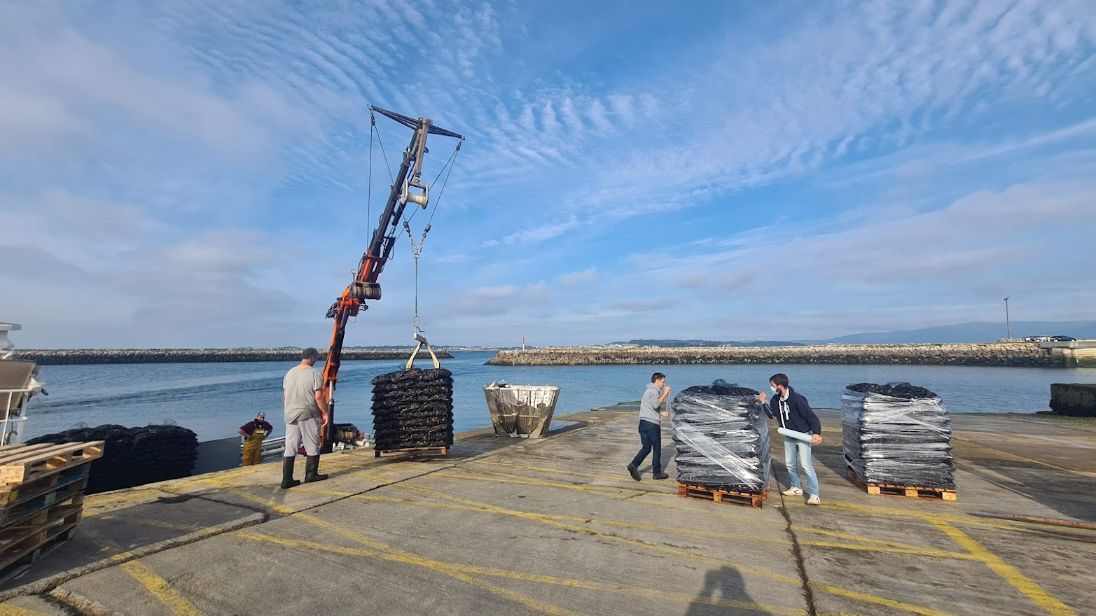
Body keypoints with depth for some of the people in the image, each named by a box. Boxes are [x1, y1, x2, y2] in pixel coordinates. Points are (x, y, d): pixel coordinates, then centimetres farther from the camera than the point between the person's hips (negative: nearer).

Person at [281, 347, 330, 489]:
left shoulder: (289, 373, 9)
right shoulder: (314, 373, -11)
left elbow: (284, 396, 16)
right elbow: (319, 396, -14)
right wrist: (325, 413, -5)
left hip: (290, 414, 6)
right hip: (308, 414, -6)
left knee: (290, 448, 9)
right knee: (313, 446, 9)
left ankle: (287, 480, 11)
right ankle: (311, 475, 18)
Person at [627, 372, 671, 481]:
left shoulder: (648, 391, 20)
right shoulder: (654, 391, -10)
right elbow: (656, 404, -28)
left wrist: (661, 413, 28)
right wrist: (665, 394, -19)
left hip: (643, 422, 8)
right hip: (652, 424, -8)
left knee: (646, 448, 10)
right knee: (657, 449, 6)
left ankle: (634, 465, -6)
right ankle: (657, 473, 15)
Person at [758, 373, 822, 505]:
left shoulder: (796, 399, -25)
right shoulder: (776, 400, -2)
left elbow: (811, 416, -23)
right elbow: (772, 415, 7)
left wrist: (816, 433, -29)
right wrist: (763, 403, -5)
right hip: (789, 437, 8)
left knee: (806, 465, -9)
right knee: (790, 464, 15)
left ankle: (814, 495, -1)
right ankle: (796, 488, 31)